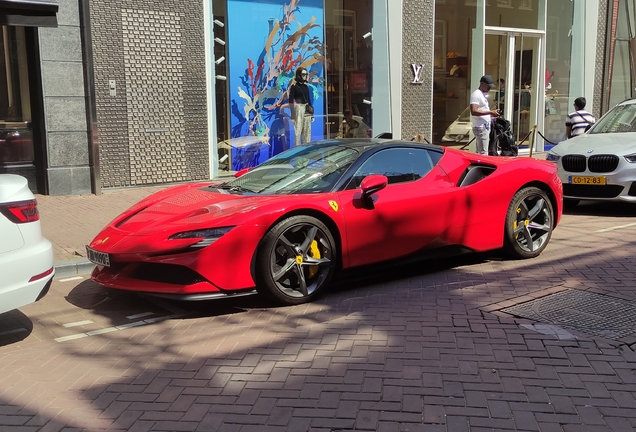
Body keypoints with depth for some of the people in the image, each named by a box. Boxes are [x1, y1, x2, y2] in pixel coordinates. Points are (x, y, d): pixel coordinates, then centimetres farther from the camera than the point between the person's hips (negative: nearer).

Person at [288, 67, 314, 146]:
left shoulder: (306, 86, 14)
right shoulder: (294, 86, -3)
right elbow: (291, 100, -6)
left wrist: (311, 112, 17)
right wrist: (292, 113, -13)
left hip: (307, 109, 6)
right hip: (298, 108, -6)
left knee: (307, 131, 7)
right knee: (298, 130, -7)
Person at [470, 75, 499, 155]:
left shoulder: (484, 94, 19)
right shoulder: (476, 94, -12)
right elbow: (474, 111, -22)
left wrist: (491, 114, 13)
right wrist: (490, 112, -21)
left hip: (485, 126, 10)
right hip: (480, 127, -10)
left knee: (479, 152, 13)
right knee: (483, 153, -13)